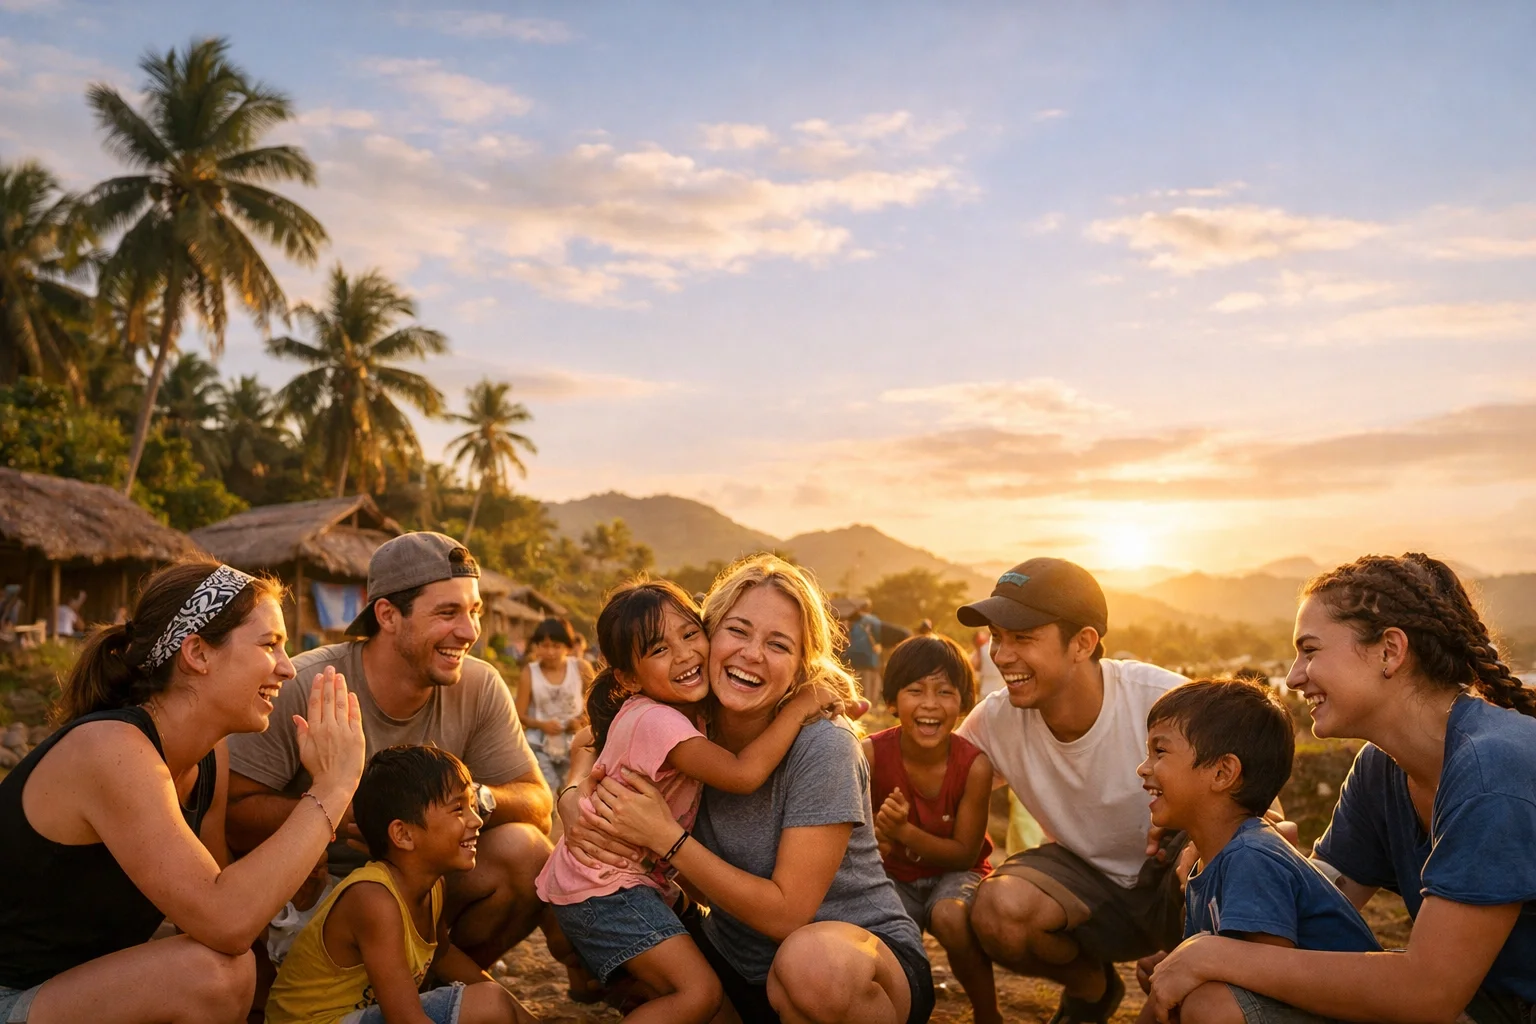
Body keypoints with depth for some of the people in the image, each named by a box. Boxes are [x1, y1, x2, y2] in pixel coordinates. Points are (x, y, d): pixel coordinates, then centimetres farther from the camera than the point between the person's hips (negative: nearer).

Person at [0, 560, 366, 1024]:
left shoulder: (210, 758, 1)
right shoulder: (109, 748, -25)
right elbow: (226, 920, -32)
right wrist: (332, 787, -27)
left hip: (85, 986, 8)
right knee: (212, 969, -26)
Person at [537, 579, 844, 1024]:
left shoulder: (683, 711, 2)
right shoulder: (654, 720, -26)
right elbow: (743, 774, -36)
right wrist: (800, 705, -26)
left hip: (642, 876, 9)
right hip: (602, 886, -9)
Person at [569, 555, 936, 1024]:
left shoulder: (822, 747, -21)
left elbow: (786, 914, -22)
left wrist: (667, 837, -24)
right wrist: (577, 810, -15)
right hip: (739, 961, 5)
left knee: (811, 961, -38)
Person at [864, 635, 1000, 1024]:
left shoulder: (974, 764, -21)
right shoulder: (871, 754, -19)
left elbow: (965, 853, -15)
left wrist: (905, 832, -31)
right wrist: (876, 837, -37)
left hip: (954, 873, -1)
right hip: (895, 878, 1)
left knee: (949, 917, -34)